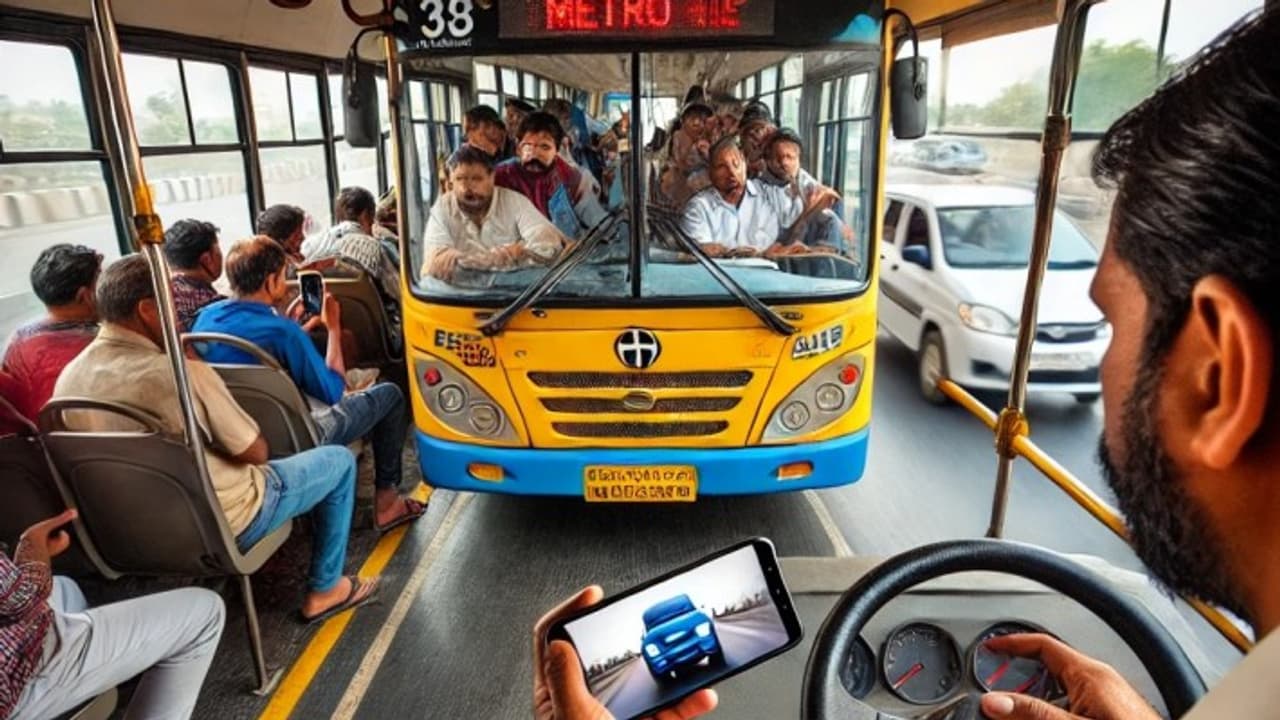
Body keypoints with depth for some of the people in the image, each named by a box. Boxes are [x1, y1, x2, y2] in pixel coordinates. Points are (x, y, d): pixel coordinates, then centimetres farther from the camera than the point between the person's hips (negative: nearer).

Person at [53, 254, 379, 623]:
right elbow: (256, 452, -17)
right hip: (221, 526, -7)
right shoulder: (183, 374, -29)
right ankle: (324, 590, 16)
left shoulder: (68, 379, -7)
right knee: (339, 460, 10)